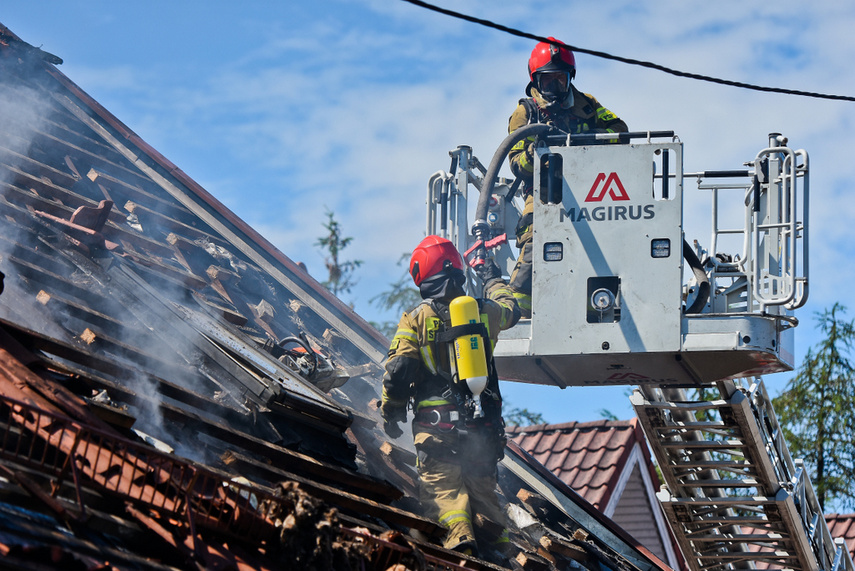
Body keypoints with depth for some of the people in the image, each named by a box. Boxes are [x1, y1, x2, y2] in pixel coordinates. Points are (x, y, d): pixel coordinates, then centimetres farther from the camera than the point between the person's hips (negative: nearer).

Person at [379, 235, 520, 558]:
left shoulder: (415, 319, -5)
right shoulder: (484, 312, 6)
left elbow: (397, 371, -9)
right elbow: (511, 310, 31)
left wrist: (390, 412, 5)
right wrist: (493, 281, 52)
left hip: (436, 423, -3)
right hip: (482, 422, 3)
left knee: (442, 483, -4)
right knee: (481, 484, 15)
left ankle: (458, 535, -26)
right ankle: (494, 540, 6)